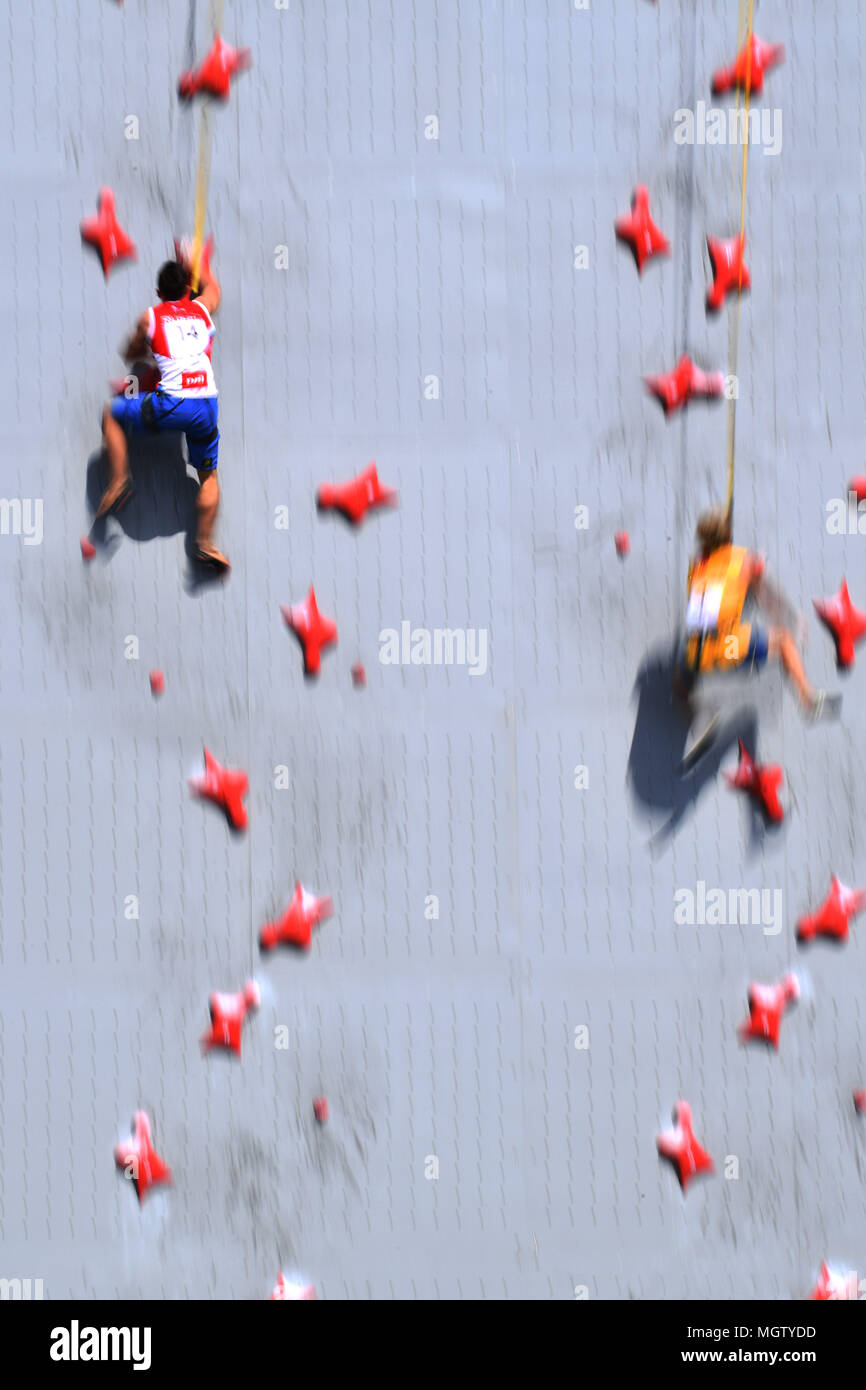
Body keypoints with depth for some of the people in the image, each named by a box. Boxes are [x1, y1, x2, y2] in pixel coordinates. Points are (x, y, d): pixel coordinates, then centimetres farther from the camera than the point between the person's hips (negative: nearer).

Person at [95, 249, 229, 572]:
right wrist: (200, 265, 58)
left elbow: (130, 355, 23)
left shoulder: (150, 318, 6)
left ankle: (119, 480, 8)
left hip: (170, 405, -3)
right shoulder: (203, 308, 13)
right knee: (208, 475, 18)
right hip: (207, 405, 3)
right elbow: (212, 287, 40)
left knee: (112, 414, 21)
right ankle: (205, 542, 9)